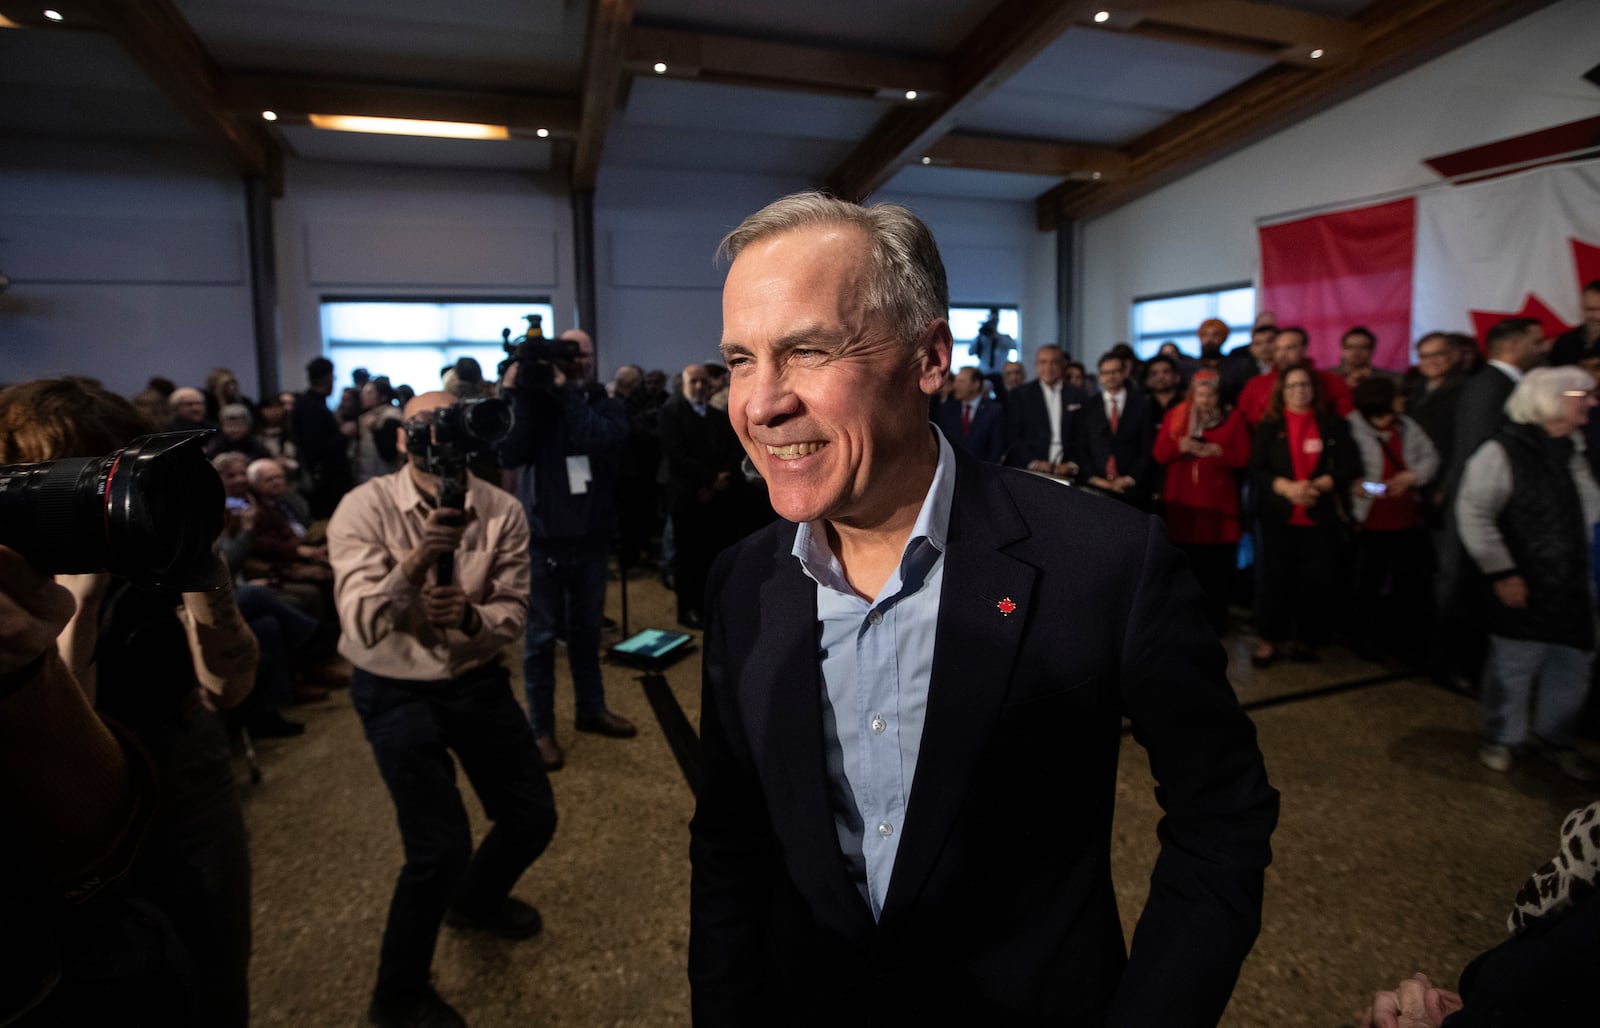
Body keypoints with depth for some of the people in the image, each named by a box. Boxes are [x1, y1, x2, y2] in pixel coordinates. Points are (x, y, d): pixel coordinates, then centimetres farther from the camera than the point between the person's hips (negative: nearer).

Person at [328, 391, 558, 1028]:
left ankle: (477, 901, 47)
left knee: (534, 816, 11)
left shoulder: (502, 512, -9)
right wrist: (416, 560, -39)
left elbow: (513, 615, -8)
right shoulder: (364, 509, -16)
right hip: (395, 691, -4)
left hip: (476, 679, 4)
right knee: (442, 845, -9)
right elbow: (362, 626, -23)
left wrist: (469, 616, -30)